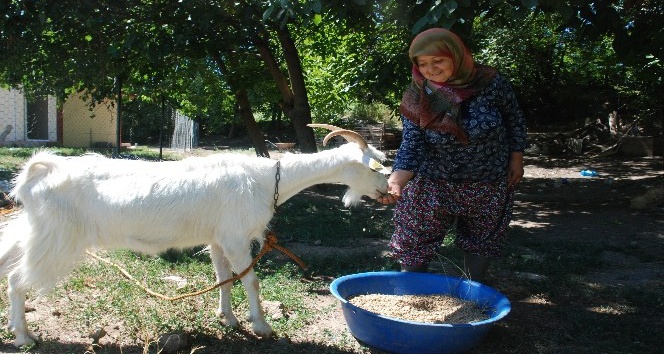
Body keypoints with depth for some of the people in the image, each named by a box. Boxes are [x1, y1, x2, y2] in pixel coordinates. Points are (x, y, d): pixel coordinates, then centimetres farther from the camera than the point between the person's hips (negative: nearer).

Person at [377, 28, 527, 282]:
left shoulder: (490, 82, -17)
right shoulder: (415, 99, -17)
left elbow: (514, 119, 0)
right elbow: (411, 146, -21)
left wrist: (516, 158, 1)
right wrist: (395, 181, -38)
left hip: (489, 183, 1)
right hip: (434, 184, 0)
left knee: (481, 242, 14)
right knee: (414, 243, 2)